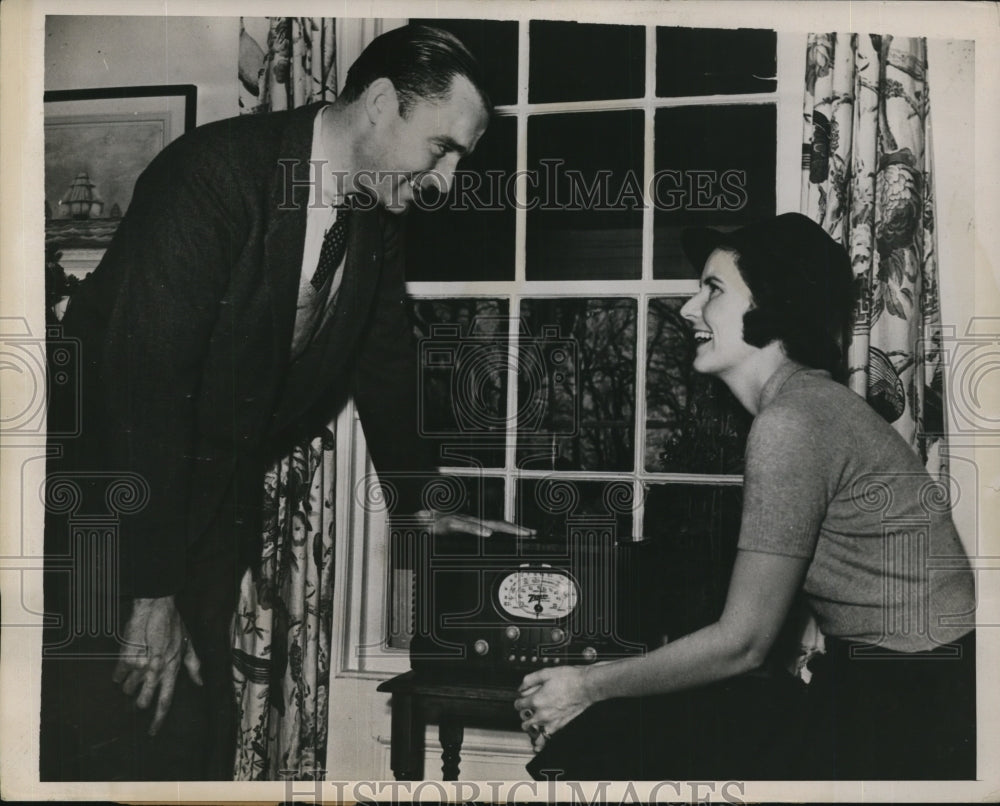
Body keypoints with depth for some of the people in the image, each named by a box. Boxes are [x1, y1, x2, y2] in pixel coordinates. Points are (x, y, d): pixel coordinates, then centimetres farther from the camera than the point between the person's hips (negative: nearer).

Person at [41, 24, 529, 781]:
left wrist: (419, 504, 17)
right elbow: (144, 378, -26)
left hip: (218, 493, 6)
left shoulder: (378, 218, -1)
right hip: (112, 484, -6)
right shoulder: (214, 172, -23)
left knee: (203, 725, 8)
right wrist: (151, 593, -24)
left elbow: (384, 359, 13)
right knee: (126, 734, -6)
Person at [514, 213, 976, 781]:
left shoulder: (790, 421, -18)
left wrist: (589, 686, -4)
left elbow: (743, 642, -16)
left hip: (912, 718, -9)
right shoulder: (812, 403, 11)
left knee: (596, 744, -8)